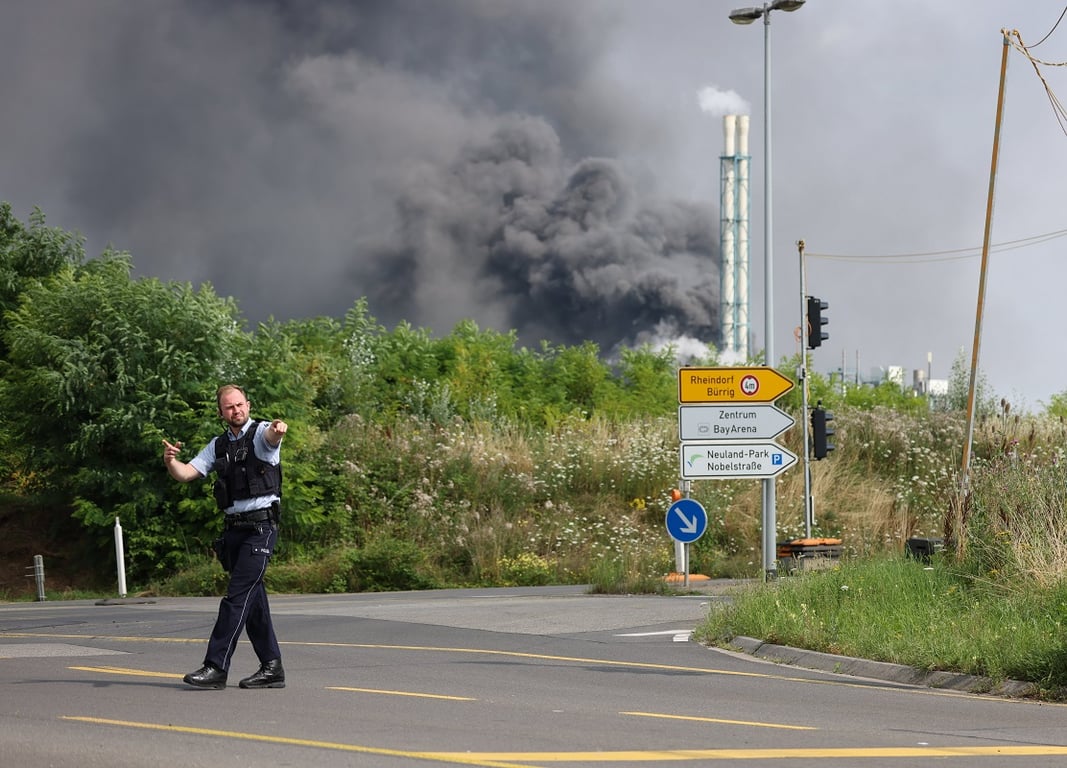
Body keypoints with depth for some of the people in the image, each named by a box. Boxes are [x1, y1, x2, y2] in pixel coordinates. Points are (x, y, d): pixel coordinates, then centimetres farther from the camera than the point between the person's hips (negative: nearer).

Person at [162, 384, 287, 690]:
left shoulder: (261, 432, -3)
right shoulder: (218, 445, 16)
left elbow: (271, 437, -27)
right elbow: (186, 473, 10)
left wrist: (277, 431, -53)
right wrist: (170, 461, -13)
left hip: (261, 526, -7)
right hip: (234, 527, 7)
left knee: (238, 597, -12)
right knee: (253, 599, 10)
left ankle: (216, 667, -14)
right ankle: (272, 667, 16)